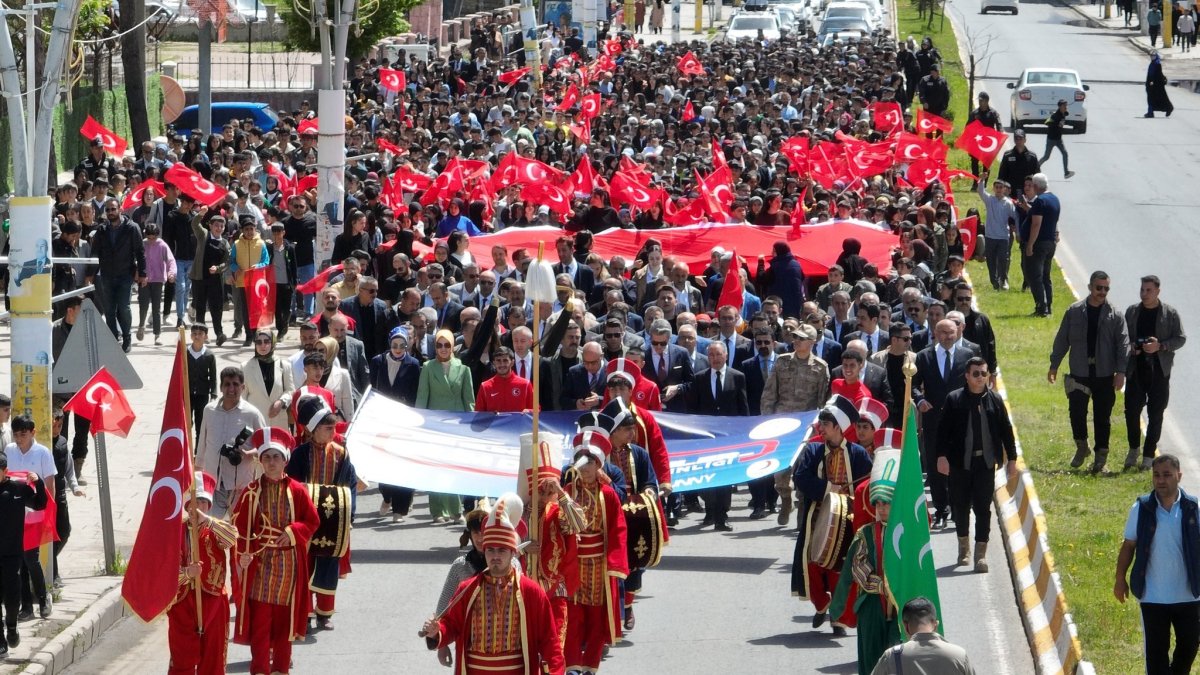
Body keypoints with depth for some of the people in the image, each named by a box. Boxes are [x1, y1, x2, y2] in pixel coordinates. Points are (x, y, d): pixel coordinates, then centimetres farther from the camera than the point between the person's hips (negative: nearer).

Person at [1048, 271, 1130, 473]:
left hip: (1105, 375, 0)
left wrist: (1120, 372, -11)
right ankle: (1081, 447, 15)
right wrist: (1054, 365, 7)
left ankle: (1101, 455, 15)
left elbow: (1123, 344, -3)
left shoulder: (1115, 315, -1)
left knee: (1102, 417, 5)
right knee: (1076, 411, -7)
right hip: (1079, 373, 0)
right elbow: (1062, 340, 8)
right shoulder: (1074, 312, 2)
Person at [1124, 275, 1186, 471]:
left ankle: (1149, 455, 12)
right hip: (1135, 368, 2)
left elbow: (1180, 338, -1)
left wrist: (1160, 346, -16)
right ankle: (1134, 449, 22)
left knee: (1155, 414, 2)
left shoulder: (1170, 313, -1)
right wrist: (1130, 345, -8)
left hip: (1159, 370, -2)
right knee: (1131, 410, 0)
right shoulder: (1132, 311, 7)